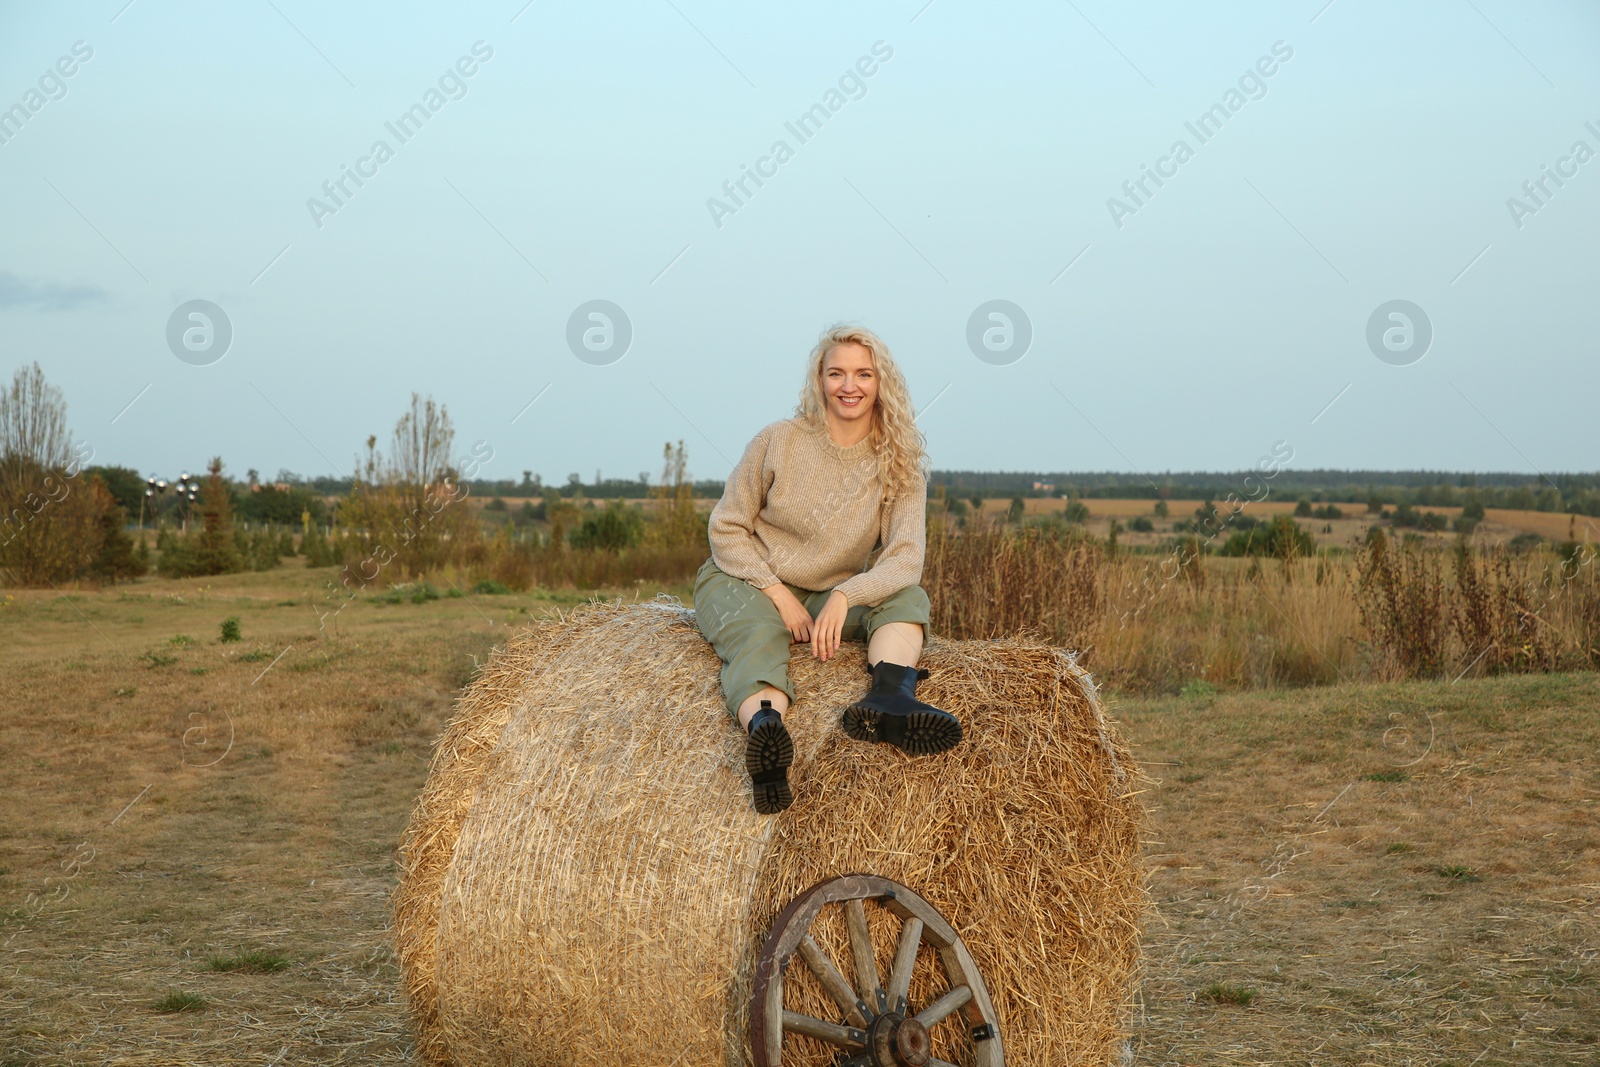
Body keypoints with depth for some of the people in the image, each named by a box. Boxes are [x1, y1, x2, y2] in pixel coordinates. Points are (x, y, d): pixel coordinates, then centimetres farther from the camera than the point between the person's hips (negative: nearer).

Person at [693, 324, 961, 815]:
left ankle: (890, 694, -52)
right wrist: (779, 593, -17)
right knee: (759, 635, -36)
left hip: (829, 598, 3)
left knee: (907, 595, -21)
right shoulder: (779, 440, -9)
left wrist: (845, 595, -34)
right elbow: (726, 528, -5)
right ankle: (763, 726, -70)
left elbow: (906, 558, -16)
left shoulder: (900, 464, -5)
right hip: (743, 582, -3)